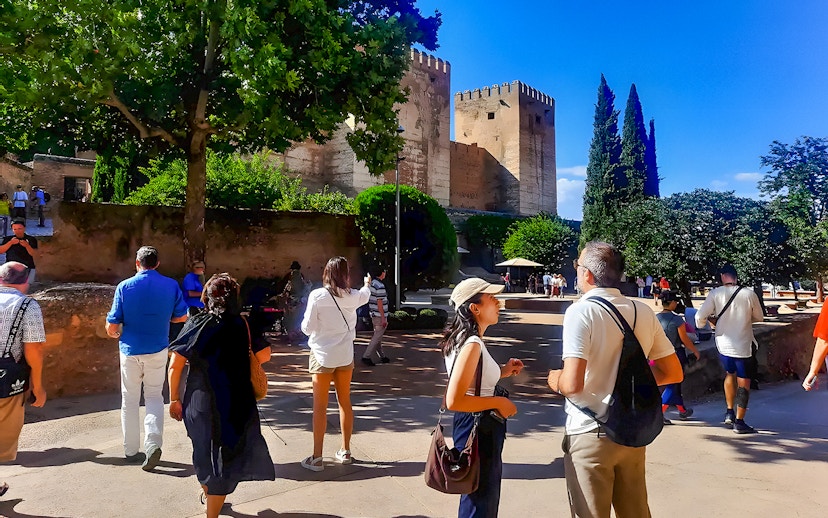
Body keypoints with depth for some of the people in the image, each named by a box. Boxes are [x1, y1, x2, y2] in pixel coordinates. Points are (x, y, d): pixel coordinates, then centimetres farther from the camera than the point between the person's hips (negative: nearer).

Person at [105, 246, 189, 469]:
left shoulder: (125, 286, -9)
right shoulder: (171, 285, -6)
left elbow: (112, 328, -8)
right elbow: (182, 317, 4)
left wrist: (116, 334, 15)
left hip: (130, 350, 0)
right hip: (158, 350, 1)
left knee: (129, 399, 15)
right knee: (154, 396, 14)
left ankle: (131, 450, 23)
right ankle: (154, 442, -6)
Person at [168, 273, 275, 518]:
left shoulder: (196, 324, -6)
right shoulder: (244, 325, -9)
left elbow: (175, 365, -9)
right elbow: (264, 356, -2)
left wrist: (174, 398, 2)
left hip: (199, 401, 2)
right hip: (236, 403, -2)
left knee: (204, 450, 26)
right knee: (226, 457, 13)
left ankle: (207, 492, 50)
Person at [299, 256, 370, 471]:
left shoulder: (317, 296, -14)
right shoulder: (352, 296, -1)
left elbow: (307, 328, -12)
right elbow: (365, 295, 24)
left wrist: (306, 322, 11)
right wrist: (367, 284, 46)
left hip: (322, 355, -3)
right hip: (345, 356, 4)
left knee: (320, 407, 3)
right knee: (345, 403, 14)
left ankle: (317, 458, 9)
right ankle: (345, 451, 25)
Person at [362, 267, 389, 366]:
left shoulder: (372, 283, 9)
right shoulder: (380, 286, -20)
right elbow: (379, 303, -21)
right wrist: (383, 318, -17)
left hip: (373, 314, 10)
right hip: (379, 315, -10)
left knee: (377, 336, 16)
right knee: (377, 337, -4)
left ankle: (382, 356, 26)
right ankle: (367, 357, -4)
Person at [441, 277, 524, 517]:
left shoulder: (466, 339, 5)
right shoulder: (472, 344, -25)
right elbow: (454, 401, -30)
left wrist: (502, 372, 7)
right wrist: (498, 403, -21)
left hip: (480, 427, 10)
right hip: (478, 429, -10)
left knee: (486, 496, 26)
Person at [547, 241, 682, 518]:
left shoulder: (581, 311, -17)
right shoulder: (643, 312, 1)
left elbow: (572, 384, -25)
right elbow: (673, 373, 9)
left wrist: (555, 380, -4)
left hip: (590, 435, -6)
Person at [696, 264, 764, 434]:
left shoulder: (715, 293, -8)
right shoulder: (749, 294, -7)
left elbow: (700, 317, -10)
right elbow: (759, 317, 8)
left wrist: (712, 320, 11)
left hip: (723, 343, 2)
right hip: (743, 345, -2)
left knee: (729, 374, 25)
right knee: (743, 381, 7)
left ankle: (729, 412, 25)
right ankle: (739, 422, 9)